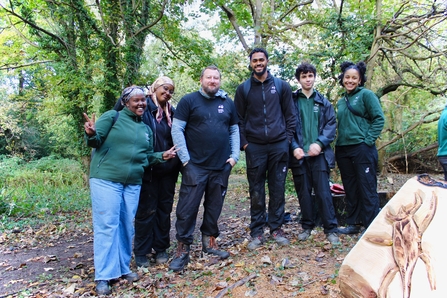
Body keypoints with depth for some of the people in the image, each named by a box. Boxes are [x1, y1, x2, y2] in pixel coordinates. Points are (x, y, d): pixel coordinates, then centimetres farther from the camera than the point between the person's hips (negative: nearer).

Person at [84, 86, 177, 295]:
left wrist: (162, 156, 3)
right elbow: (96, 141, -7)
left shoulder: (146, 129, 16)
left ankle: (123, 268, 23)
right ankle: (104, 276, 3)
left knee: (127, 226, 10)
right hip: (106, 179, -6)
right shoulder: (112, 117, -1)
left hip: (133, 184, 6)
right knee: (107, 225, -5)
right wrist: (91, 134, -29)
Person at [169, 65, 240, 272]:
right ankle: (183, 249, 9)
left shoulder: (228, 103, 11)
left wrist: (234, 156, 4)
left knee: (214, 208, 12)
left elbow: (234, 131, 15)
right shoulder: (189, 100, -1)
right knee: (187, 208, -2)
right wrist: (185, 158, -11)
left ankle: (209, 242, 28)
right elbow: (177, 129, -5)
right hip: (195, 166, -3)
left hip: (221, 166, 4)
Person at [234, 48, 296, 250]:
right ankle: (256, 232, 15)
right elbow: (239, 119, 7)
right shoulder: (243, 89, 6)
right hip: (254, 147, 0)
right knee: (256, 192, 4)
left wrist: (288, 137, 1)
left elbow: (291, 114, 9)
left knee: (278, 189, 6)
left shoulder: (281, 86, 7)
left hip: (279, 146, 1)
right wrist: (243, 142, -2)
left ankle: (276, 228, 19)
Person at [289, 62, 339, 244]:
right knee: (303, 192, 7)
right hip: (299, 154, 0)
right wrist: (294, 147, -11)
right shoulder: (292, 101, 8)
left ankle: (331, 229, 8)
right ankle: (307, 227, 21)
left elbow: (331, 125, 4)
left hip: (319, 154, 0)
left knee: (323, 192, -2)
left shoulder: (323, 102, 11)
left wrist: (319, 143, -12)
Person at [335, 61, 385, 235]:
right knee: (350, 189, 12)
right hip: (343, 150, 7)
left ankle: (371, 226, 6)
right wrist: (338, 144, 10)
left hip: (362, 149, -6)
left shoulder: (366, 95, -1)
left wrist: (368, 141, -14)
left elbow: (379, 119, -8)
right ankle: (353, 223, 22)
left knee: (367, 188, -2)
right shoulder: (341, 101, 16)